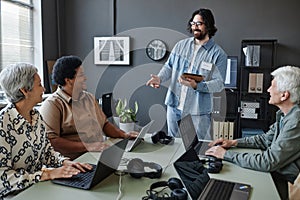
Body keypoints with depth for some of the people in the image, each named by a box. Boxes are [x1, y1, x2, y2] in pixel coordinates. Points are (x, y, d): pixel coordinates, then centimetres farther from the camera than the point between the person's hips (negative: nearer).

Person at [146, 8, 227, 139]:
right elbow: (169, 66, 13)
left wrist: (196, 85, -26)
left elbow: (219, 83, -10)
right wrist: (159, 78, -7)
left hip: (198, 111, -3)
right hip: (174, 106, 4)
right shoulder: (181, 45, 7)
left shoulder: (218, 54, -5)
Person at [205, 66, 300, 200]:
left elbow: (268, 163, -29)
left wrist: (226, 155, -23)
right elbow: (266, 139, 15)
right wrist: (234, 142, 4)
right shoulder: (284, 114, 3)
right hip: (276, 172, 8)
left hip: (288, 183, -8)